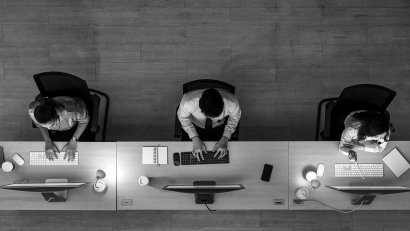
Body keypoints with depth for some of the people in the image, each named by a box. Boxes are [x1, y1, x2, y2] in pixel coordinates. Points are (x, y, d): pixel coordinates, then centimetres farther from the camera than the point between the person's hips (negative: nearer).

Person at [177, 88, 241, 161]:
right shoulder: (188, 102, -40)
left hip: (220, 127, 1)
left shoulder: (232, 103, -37)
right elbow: (182, 116, -16)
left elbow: (235, 117, -12)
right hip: (195, 126, -1)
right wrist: (195, 139, -23)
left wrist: (225, 139, -21)